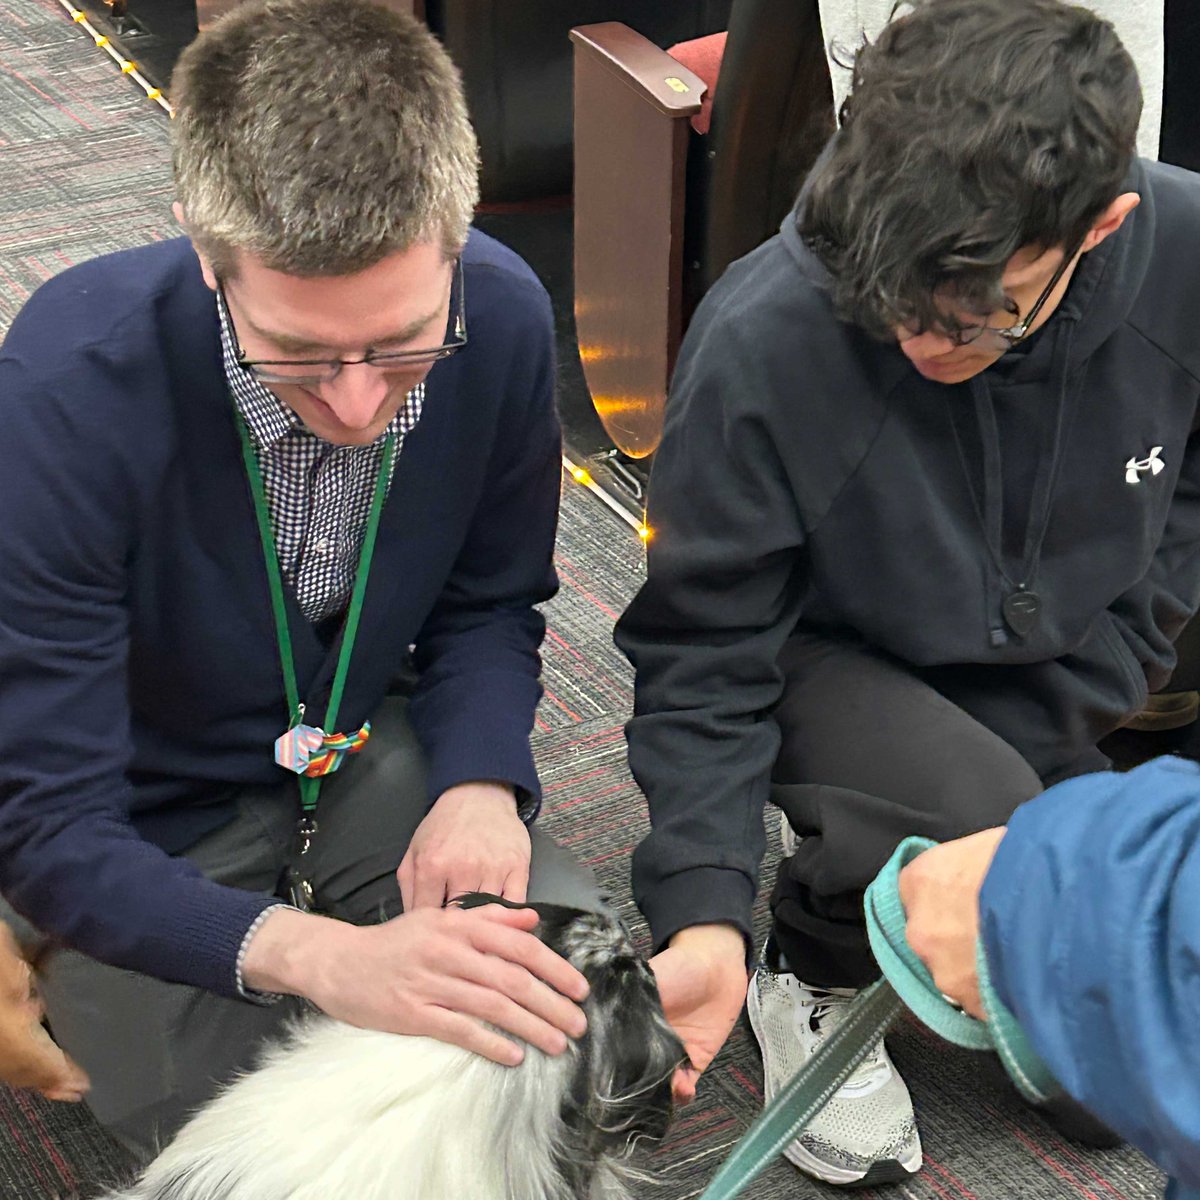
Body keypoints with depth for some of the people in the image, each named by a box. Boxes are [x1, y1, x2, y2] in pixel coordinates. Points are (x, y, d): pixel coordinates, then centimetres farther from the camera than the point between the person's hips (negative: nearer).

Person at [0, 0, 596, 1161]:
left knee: (585, 974, -15)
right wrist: (315, 954, -45)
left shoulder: (502, 316, -20)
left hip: (367, 754, 4)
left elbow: (490, 605, -1)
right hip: (152, 823, -3)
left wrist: (481, 782, -22)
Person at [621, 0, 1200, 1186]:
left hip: (1052, 698, 4)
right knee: (978, 820, -37)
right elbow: (701, 651, -20)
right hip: (832, 666, -3)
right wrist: (704, 915, -32)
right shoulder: (760, 342, -31)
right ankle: (813, 968, -2)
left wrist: (1030, 730, -13)